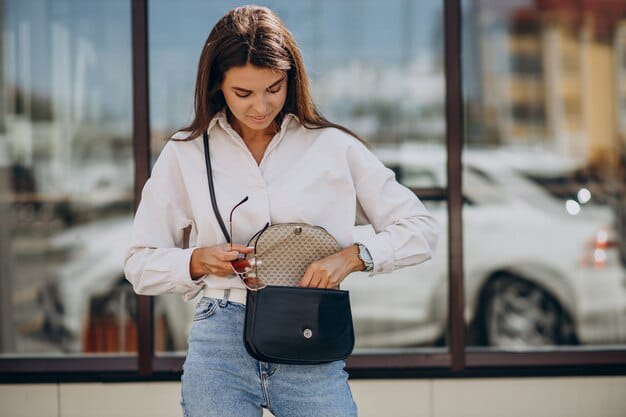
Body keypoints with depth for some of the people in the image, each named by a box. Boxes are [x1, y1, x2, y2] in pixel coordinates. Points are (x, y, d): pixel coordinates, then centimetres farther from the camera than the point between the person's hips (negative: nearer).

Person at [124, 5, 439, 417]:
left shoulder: (333, 147, 6)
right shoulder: (184, 155, 8)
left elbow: (420, 229, 7)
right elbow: (140, 265, 11)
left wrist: (352, 256, -10)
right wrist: (197, 261, -9)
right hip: (220, 346, 1)